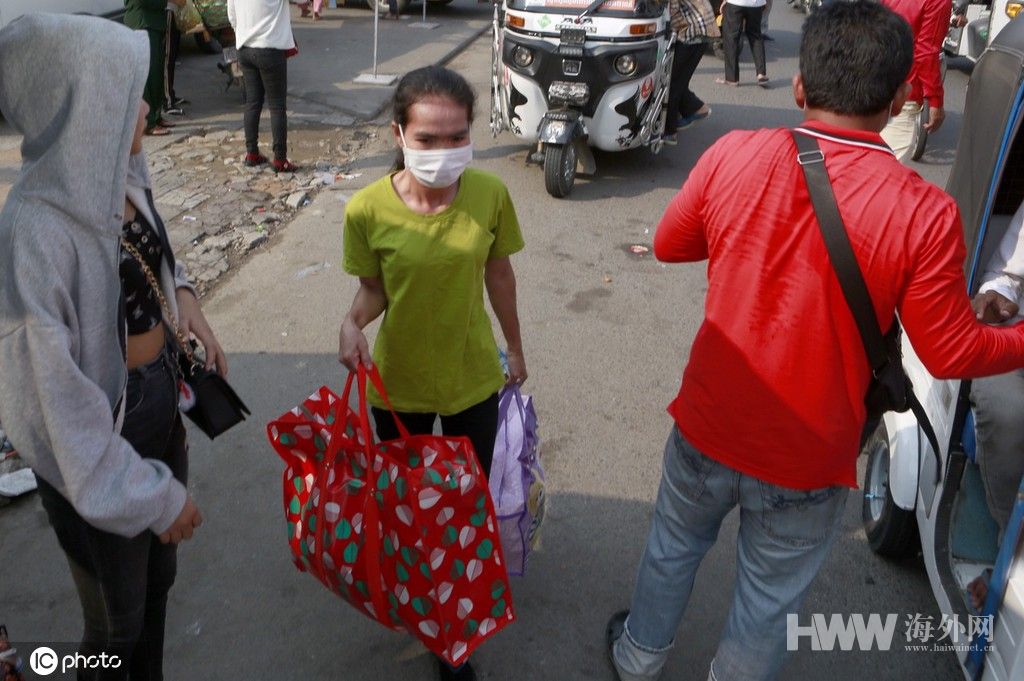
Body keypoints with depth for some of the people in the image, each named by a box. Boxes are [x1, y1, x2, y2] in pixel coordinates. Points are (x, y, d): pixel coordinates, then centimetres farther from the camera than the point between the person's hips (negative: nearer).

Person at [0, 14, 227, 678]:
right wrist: (150, 493, -17)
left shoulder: (119, 180, -5)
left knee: (158, 580, 27)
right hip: (101, 436, -7)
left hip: (160, 403, 7)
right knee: (117, 621, 17)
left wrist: (184, 297, -5)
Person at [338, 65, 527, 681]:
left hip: (474, 377, 1)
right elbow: (374, 289, -6)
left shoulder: (490, 195, -16)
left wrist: (515, 347, 9)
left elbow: (498, 272, -1)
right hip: (399, 381, -1)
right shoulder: (369, 209, -20)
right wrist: (354, 324, -27)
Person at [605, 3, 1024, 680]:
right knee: (768, 600, 23)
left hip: (706, 429, 3)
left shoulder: (733, 155, -15)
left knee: (673, 547, 29)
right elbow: (951, 352, -9)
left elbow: (669, 244, 1)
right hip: (807, 466, -2)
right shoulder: (924, 214, -21)